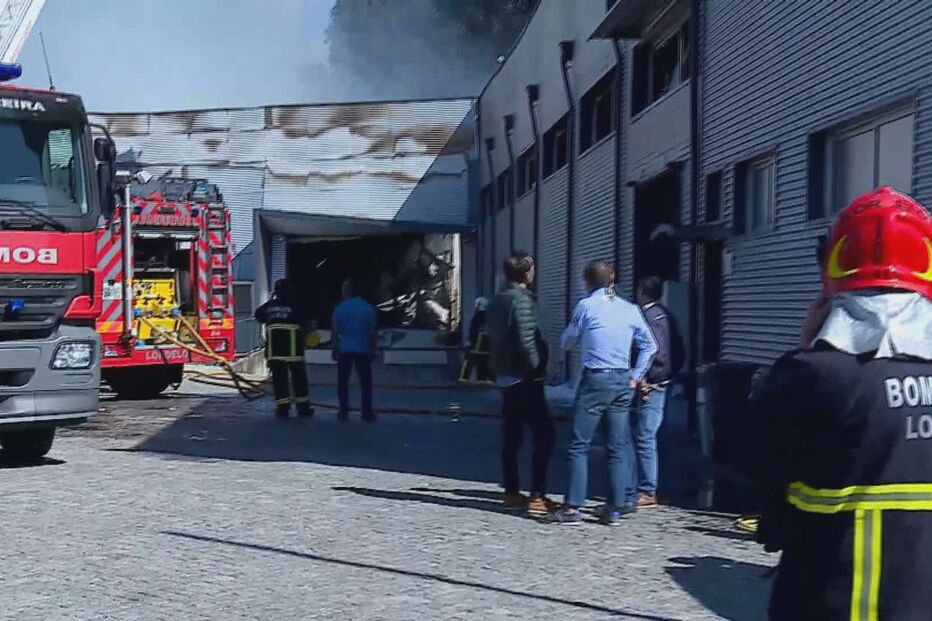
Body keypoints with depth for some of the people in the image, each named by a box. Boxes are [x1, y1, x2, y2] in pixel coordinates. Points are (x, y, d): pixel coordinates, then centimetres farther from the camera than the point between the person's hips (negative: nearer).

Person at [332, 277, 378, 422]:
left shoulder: (340, 308, -3)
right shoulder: (368, 308, 1)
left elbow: (335, 332, -4)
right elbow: (372, 332, 3)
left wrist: (334, 350, 4)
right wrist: (372, 350, 11)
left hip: (344, 350, -1)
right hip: (363, 350, 1)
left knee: (343, 382, 8)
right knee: (366, 382, 6)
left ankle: (344, 412, 5)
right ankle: (367, 413, 3)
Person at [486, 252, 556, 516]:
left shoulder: (497, 301, 12)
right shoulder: (522, 300, -16)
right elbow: (527, 341, -22)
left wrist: (499, 367, 17)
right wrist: (537, 368, -13)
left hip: (505, 377, 9)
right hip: (525, 378, -9)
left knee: (511, 436, 13)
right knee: (544, 435, -6)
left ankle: (512, 493, 18)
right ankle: (537, 496, -9)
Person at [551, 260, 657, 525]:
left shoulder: (586, 305, -4)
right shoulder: (631, 309, 8)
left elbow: (567, 341, 7)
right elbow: (649, 346, 12)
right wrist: (636, 376, 14)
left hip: (595, 380, -4)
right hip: (623, 382, 4)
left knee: (579, 445, 0)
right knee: (618, 446, 9)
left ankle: (572, 507, -1)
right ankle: (616, 506, 10)